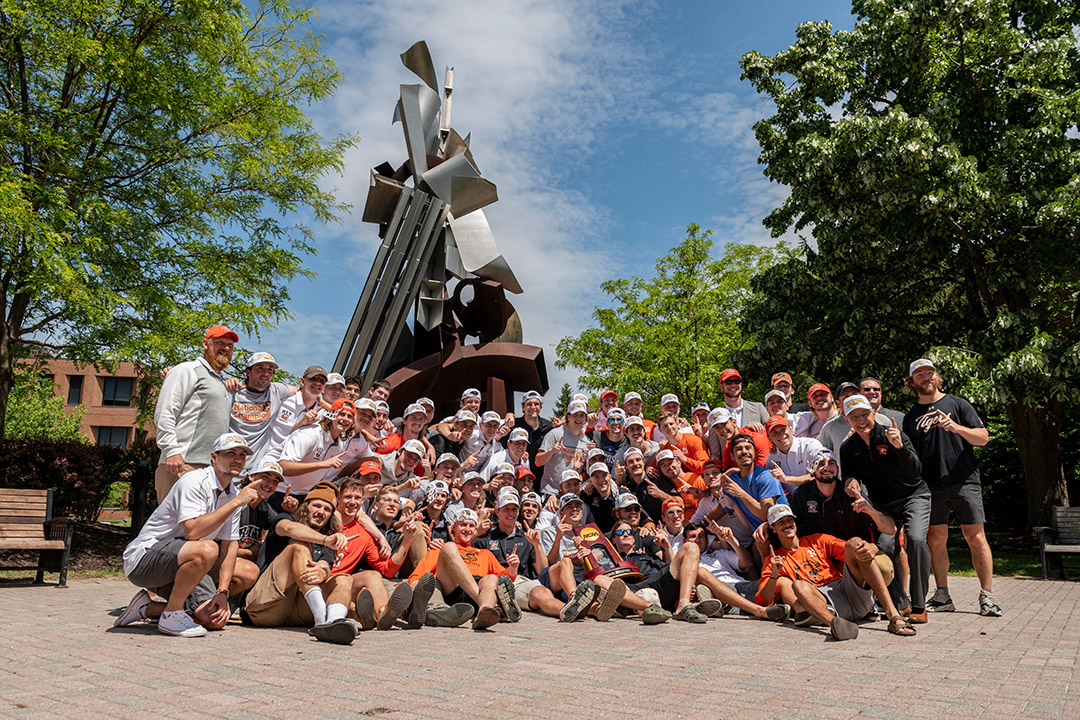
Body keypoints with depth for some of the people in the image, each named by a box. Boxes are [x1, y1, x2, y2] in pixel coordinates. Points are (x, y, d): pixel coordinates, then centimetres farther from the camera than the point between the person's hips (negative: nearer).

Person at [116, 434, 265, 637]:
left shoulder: (234, 494, 6)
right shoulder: (194, 481, -18)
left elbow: (229, 545, 5)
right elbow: (193, 531, -32)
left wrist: (222, 592, -5)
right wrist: (236, 502, -29)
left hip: (178, 566, 8)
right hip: (144, 557, -8)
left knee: (216, 620, -7)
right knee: (206, 549, -35)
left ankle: (147, 609, 11)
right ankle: (171, 616, -15)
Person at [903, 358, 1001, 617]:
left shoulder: (957, 404, 8)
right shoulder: (911, 417, 16)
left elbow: (983, 437, 2)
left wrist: (957, 428, -14)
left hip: (964, 481, -2)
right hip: (930, 486, 3)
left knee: (975, 537, -4)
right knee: (936, 540, 1)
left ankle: (987, 596, 3)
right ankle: (942, 596, 10)